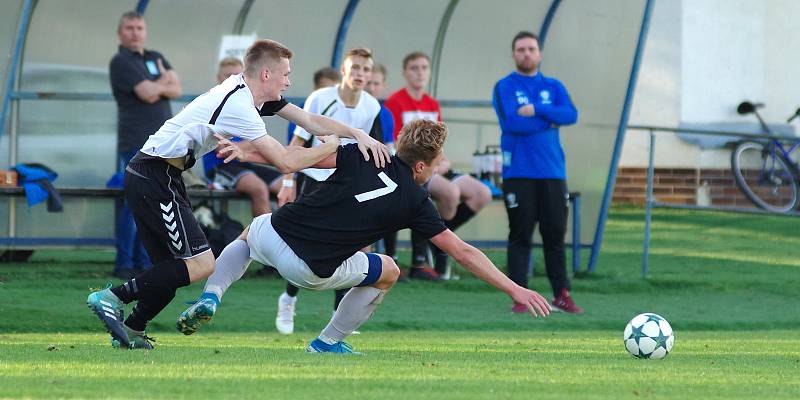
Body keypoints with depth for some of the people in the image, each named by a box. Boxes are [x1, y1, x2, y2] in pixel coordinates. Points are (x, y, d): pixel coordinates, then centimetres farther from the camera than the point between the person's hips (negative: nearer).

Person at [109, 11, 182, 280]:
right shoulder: (121, 62, -4)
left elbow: (176, 89, 8)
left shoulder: (156, 58, 20)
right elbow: (148, 94, -14)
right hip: (135, 143, -7)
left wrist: (156, 88, -9)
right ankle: (124, 265, -7)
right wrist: (164, 81, 4)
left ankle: (144, 263, 11)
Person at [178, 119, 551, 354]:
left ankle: (209, 297, 15)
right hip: (309, 270, -3)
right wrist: (514, 289, 10)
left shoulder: (363, 156, 4)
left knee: (247, 234, 40)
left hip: (273, 233, 3)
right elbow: (464, 253, 4)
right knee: (388, 271, 23)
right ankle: (328, 343, 27)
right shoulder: (415, 201, 1)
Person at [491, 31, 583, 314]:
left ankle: (561, 295, 8)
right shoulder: (505, 87, 3)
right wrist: (550, 121, -6)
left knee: (555, 235, 3)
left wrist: (536, 110, -14)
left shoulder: (554, 87, 13)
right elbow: (511, 122, -13)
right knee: (520, 237, -3)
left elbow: (571, 114, -5)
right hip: (519, 174, -3)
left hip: (552, 173, 3)